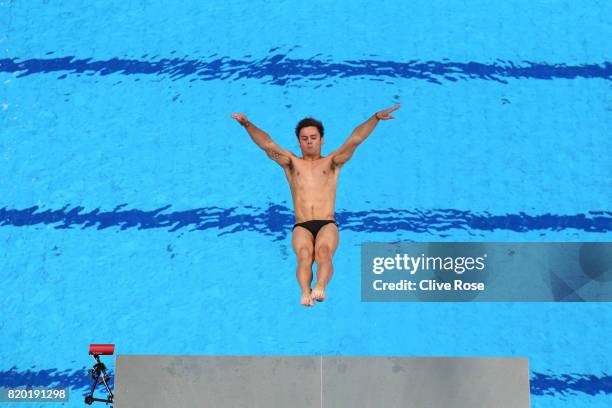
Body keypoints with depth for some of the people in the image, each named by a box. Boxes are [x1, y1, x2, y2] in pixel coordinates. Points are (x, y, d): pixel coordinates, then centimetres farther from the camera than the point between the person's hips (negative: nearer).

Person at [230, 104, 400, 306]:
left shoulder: (332, 162, 22)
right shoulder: (292, 163, 23)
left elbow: (354, 140, 9)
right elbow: (267, 144, 10)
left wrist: (376, 118, -3)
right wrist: (247, 124, -3)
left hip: (327, 225, 0)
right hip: (301, 227, 0)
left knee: (323, 251, -33)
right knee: (304, 254, -31)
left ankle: (320, 286, -55)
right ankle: (305, 292, -53)